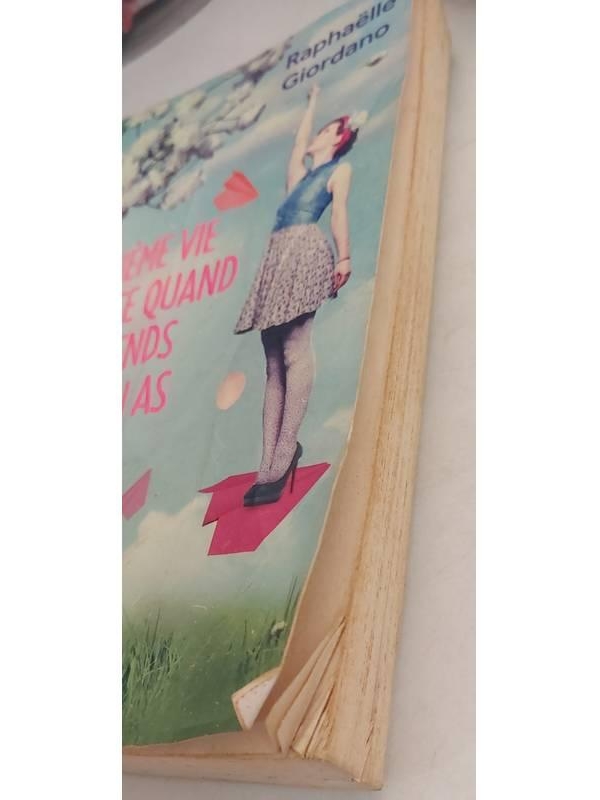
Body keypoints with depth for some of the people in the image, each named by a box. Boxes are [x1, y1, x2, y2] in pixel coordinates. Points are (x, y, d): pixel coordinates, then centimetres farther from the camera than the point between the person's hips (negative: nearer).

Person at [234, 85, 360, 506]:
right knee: (275, 362, -5)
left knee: (296, 351, -21)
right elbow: (298, 141, 48)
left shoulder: (340, 168, 15)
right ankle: (268, 465, -11)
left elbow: (339, 210, 1)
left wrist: (344, 257, -11)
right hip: (279, 255, 8)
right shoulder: (301, 172, 34)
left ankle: (283, 459, -27)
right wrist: (313, 101, 64)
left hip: (306, 250, -8)